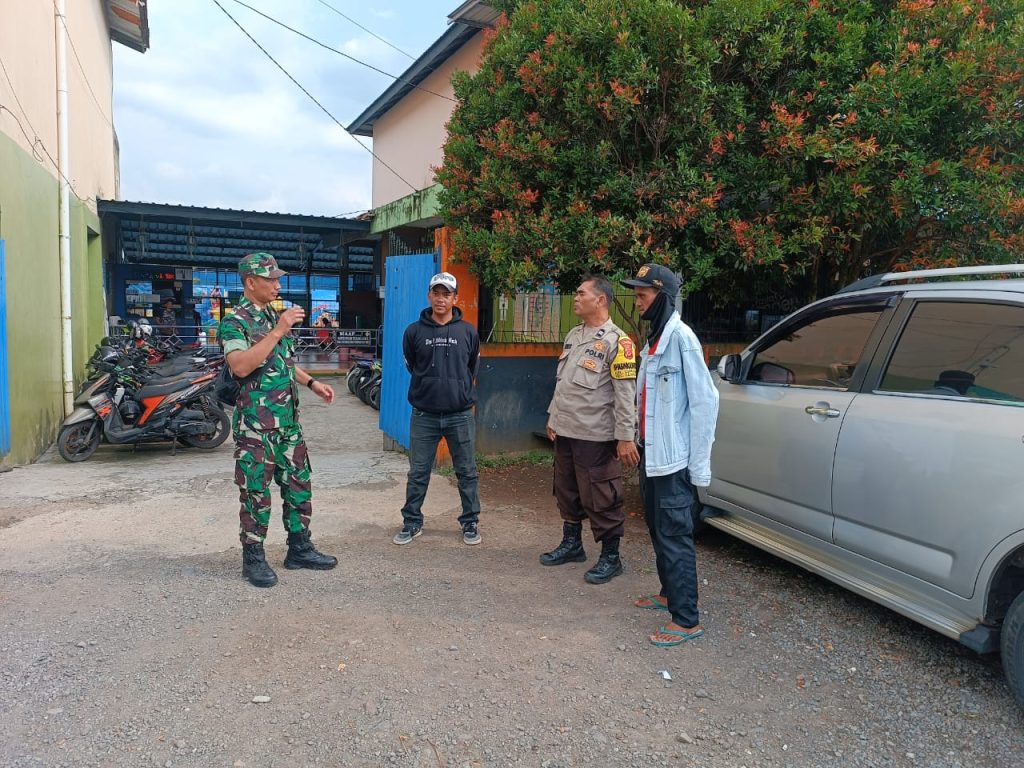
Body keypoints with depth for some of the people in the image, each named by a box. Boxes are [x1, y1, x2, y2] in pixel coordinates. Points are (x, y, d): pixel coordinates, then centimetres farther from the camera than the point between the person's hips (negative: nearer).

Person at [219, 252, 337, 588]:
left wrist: (312, 383, 12)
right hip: (255, 424, -8)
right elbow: (241, 366, -27)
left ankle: (299, 549, 25)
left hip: (288, 420, 8)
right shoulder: (235, 322, -11)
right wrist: (277, 332, -28)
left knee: (299, 485, 13)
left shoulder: (276, 316, 14)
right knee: (256, 492, 2)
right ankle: (253, 558, 16)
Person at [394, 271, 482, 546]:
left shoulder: (468, 332, 1)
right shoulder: (414, 332, 0)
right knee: (418, 473, 9)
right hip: (424, 415, 0)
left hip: (460, 415, 0)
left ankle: (470, 522, 23)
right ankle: (412, 522, 24)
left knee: (467, 472, 9)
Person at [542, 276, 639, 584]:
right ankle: (572, 544, 35)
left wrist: (626, 436, -19)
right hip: (565, 432, 8)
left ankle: (610, 557, 14)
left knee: (600, 499, 0)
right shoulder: (573, 335, 12)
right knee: (567, 493, 18)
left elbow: (626, 393, -16)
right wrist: (553, 417, 19)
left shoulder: (616, 341, -13)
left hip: (595, 435, -8)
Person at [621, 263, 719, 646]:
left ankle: (687, 620, 4)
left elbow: (705, 400, -17)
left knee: (674, 535, -4)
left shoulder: (680, 336, -14)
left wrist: (699, 464, -17)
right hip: (652, 453, 9)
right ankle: (669, 593, 34)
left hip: (673, 457, -9)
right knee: (658, 528, 19)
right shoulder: (653, 338, 14)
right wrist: (640, 444, 12)